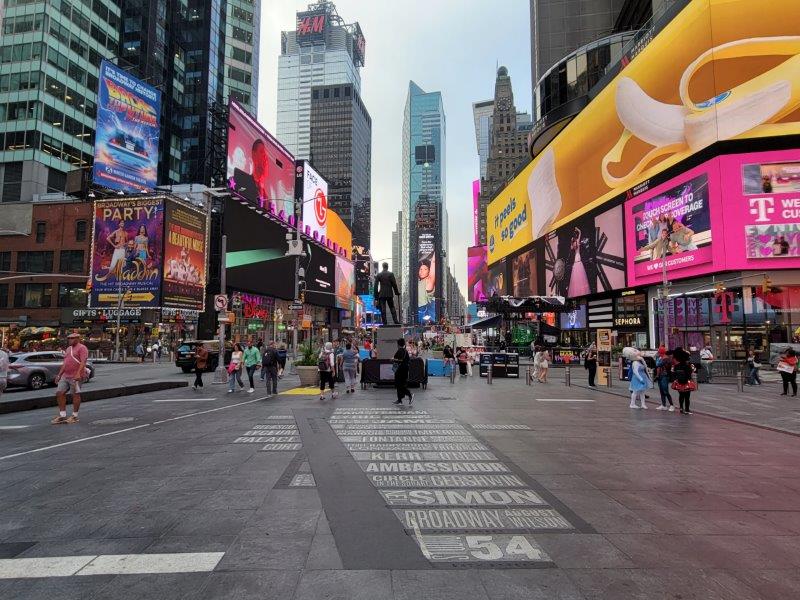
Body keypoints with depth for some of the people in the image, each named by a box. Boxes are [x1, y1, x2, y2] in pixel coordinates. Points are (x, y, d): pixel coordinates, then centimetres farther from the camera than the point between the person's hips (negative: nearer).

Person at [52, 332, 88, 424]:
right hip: (65, 376, 9)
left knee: (75, 395, -2)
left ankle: (75, 416, 6)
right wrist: (59, 375, 22)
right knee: (59, 393, 4)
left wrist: (78, 373, -29)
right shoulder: (68, 348, 21)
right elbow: (64, 363, 26)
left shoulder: (82, 348, -7)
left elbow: (83, 362, -18)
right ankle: (62, 415, 11)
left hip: (75, 377, -9)